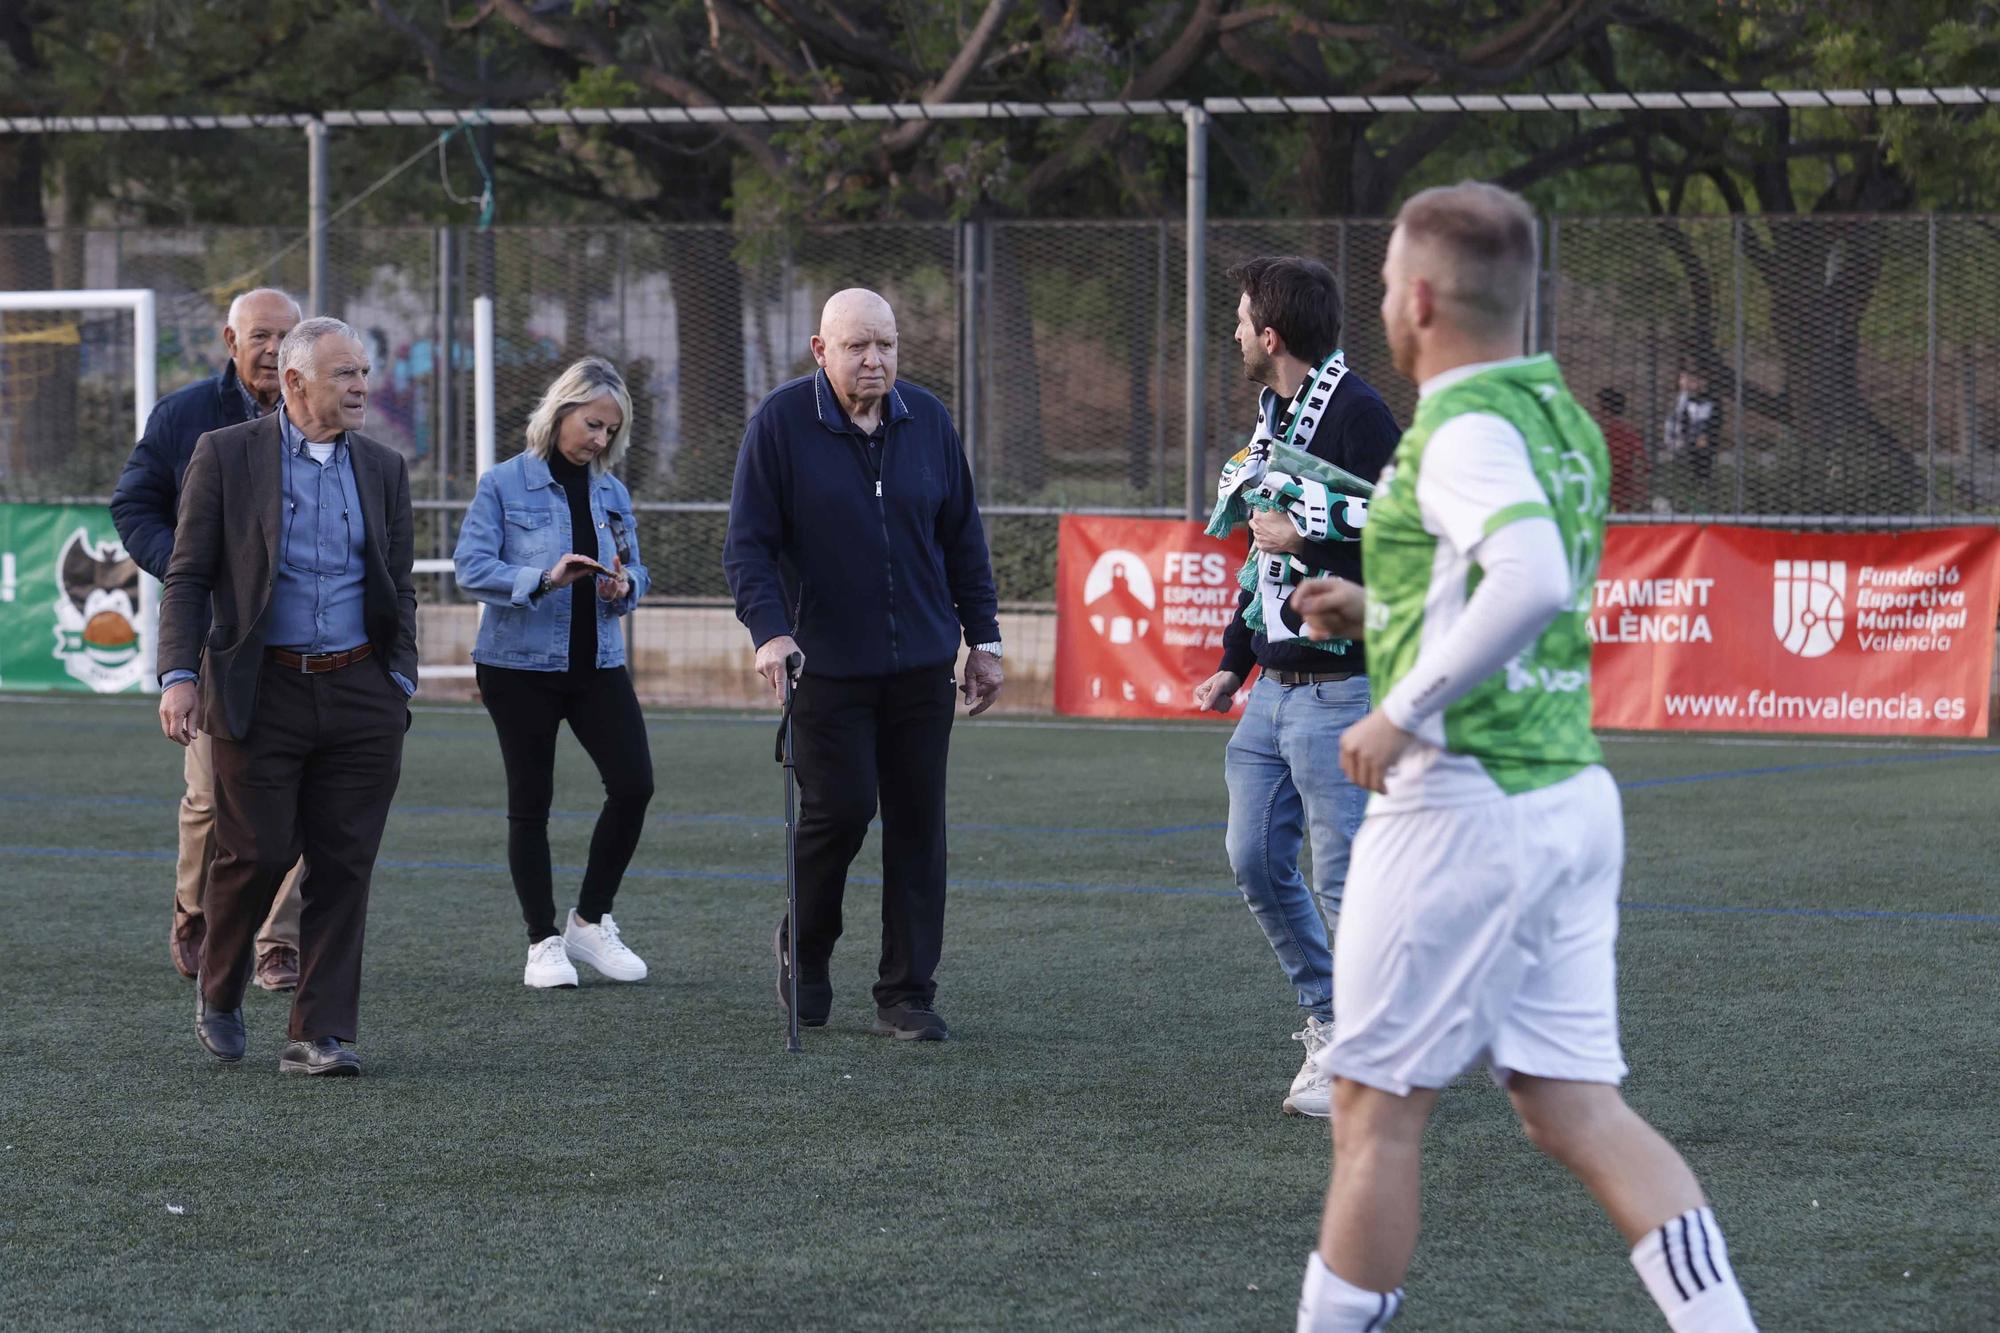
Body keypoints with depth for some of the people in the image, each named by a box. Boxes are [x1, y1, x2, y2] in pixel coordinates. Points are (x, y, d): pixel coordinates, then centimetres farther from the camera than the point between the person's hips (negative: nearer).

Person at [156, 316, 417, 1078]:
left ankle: (320, 1035, 4)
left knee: (343, 866, 0)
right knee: (257, 853, -4)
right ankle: (218, 989, 22)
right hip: (260, 693, -3)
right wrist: (178, 677, -11)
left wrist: (399, 681, 6)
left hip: (358, 694, 3)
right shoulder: (226, 456, -1)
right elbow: (187, 578, -2)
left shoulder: (383, 469, 11)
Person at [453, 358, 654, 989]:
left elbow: (636, 570, 12)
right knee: (530, 803, 3)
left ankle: (590, 922, 9)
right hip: (521, 666, -4)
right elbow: (472, 566, -13)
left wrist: (624, 587, -12)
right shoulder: (505, 484, -5)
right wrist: (544, 579, -26)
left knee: (634, 783, -8)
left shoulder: (611, 492, 10)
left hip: (598, 663, 4)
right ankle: (544, 942, 13)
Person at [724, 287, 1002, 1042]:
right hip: (826, 662, -3)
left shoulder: (927, 420, 5)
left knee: (917, 824, 2)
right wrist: (769, 629, -22)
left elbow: (963, 539, 13)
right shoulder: (781, 424, -6)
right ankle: (804, 947, 21)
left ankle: (907, 996, 8)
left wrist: (982, 638, 11)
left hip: (921, 663, 3)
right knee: (839, 809, -8)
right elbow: (747, 544, -8)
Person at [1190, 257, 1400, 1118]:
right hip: (1272, 688, 9)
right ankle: (1327, 1023, 22)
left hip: (1338, 688, -9)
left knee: (1342, 878, -6)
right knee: (1257, 864, 10)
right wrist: (1234, 662, 23)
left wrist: (1303, 543, -19)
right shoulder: (1273, 413, 15)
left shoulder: (1356, 414, -14)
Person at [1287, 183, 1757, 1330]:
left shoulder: (1464, 429, -15)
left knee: (1378, 1108, 3)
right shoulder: (1561, 419, 13)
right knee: (1576, 1109, 6)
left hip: (1465, 801, -9)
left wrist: (1405, 710, -23)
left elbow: (1532, 583, -32)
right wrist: (1381, 611, 23)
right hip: (1573, 793, 9)